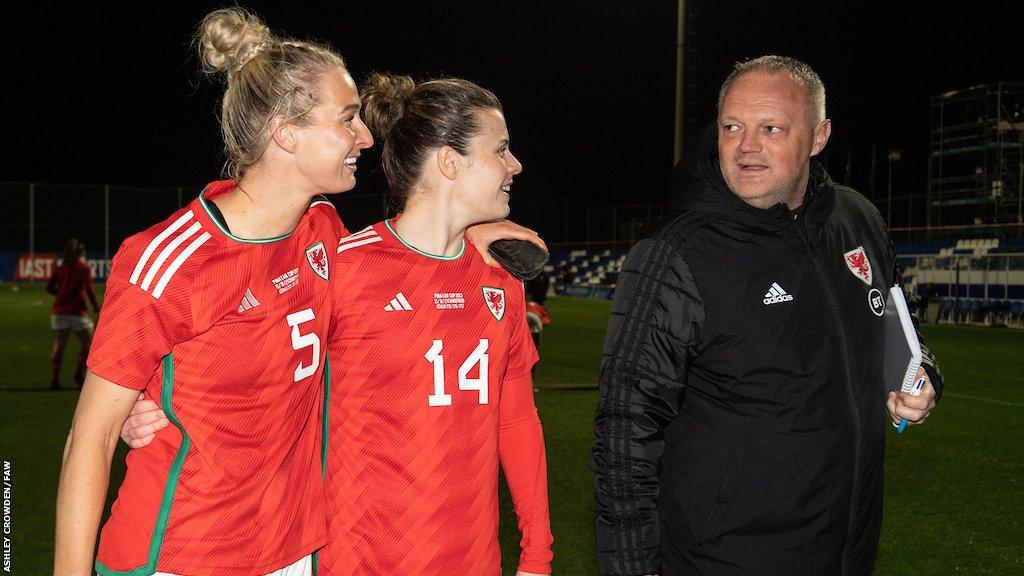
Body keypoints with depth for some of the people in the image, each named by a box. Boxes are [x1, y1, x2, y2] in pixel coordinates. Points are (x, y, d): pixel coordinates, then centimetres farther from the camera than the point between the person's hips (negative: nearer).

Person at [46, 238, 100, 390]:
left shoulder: (60, 268, 11)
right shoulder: (84, 268, -2)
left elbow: (49, 287, 8)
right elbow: (89, 289, -8)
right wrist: (95, 306, 2)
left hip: (59, 312, 4)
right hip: (77, 311, -4)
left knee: (58, 347, 5)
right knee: (88, 343, 11)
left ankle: (54, 379, -1)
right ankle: (79, 373, 0)